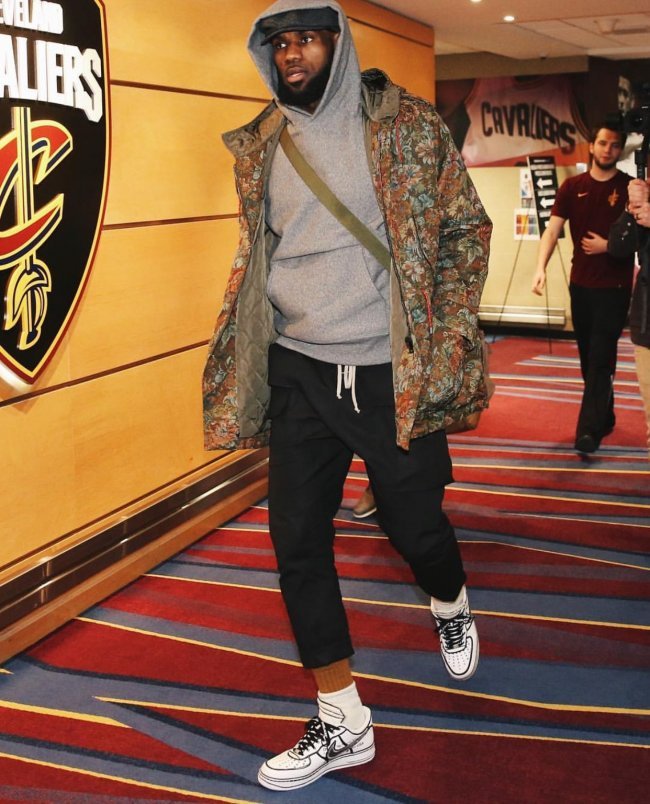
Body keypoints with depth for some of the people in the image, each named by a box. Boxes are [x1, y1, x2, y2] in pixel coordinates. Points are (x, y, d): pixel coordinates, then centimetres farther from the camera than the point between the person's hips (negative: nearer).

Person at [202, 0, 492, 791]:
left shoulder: (407, 125, -5)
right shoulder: (261, 145, 6)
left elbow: (466, 228, -1)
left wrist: (446, 340, -8)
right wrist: (239, 368, 10)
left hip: (392, 373, -3)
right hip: (298, 372, 4)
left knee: (414, 521, 9)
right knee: (295, 538, 2)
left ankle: (451, 606, 48)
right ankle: (343, 722, 18)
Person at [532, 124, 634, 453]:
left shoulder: (630, 188, -2)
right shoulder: (572, 187, 5)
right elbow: (552, 229, -4)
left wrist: (608, 246, -15)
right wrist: (540, 267, -19)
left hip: (615, 287, -4)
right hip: (580, 284, 4)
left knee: (601, 358, -9)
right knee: (588, 357, 12)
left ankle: (589, 430, -11)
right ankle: (604, 418, 28)